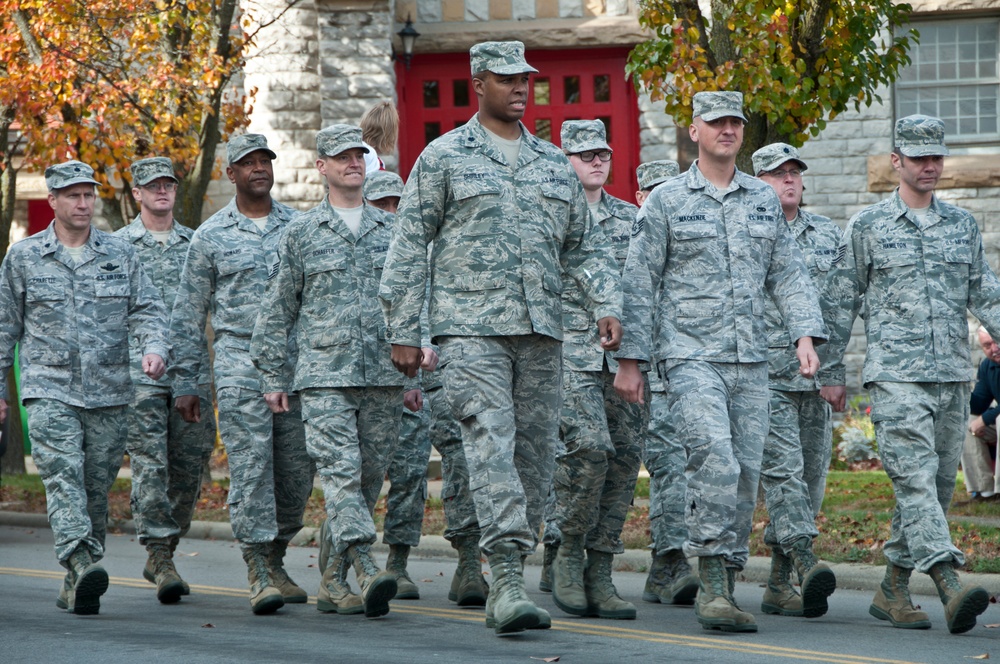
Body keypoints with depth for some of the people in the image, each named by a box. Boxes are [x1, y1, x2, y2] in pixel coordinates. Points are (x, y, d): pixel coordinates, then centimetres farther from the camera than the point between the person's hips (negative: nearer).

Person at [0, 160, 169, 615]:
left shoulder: (120, 254, 9)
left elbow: (147, 309, 8)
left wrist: (154, 347, -14)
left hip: (108, 394, 2)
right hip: (49, 392, -2)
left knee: (95, 489, 5)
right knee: (63, 477, -20)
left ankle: (75, 590, 15)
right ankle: (82, 564, -35)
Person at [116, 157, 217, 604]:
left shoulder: (198, 244, 13)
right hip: (139, 374, -3)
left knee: (189, 465, 4)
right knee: (150, 465, -10)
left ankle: (162, 554, 17)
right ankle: (160, 558, -10)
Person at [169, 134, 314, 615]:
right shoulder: (211, 236, 6)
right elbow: (189, 314, 10)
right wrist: (184, 382, 6)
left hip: (298, 365, 3)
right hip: (240, 363, -3)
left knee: (297, 470, 3)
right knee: (251, 466, -11)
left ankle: (275, 560, 20)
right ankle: (259, 574, -11)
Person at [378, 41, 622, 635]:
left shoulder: (555, 164, 16)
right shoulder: (444, 158, 3)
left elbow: (584, 246, 20)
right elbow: (408, 248, 3)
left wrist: (608, 305, 2)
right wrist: (403, 332, -1)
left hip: (541, 330, 5)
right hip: (471, 327, -5)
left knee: (535, 453, 4)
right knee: (492, 443, -17)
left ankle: (507, 582, 13)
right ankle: (508, 580, -24)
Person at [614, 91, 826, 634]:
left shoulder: (763, 201, 14)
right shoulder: (666, 201, 2)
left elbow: (788, 274, 15)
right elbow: (639, 284, 1)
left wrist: (806, 334, -1)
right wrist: (629, 360, -4)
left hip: (751, 362, 5)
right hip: (690, 357, -5)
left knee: (745, 474, 3)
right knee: (716, 462, -21)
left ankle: (724, 590, 13)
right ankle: (712, 585, -19)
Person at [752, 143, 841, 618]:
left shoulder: (828, 234, 14)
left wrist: (835, 372, 9)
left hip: (816, 378, 5)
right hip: (763, 375, -5)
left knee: (811, 477, 4)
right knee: (783, 468, -17)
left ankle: (778, 583, 10)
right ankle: (805, 563, -28)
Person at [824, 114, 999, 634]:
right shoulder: (867, 226, 3)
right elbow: (842, 303, 6)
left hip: (952, 375, 5)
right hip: (895, 374, -5)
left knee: (937, 485, 6)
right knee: (915, 478, -17)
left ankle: (892, 591, 17)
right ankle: (951, 588, -29)